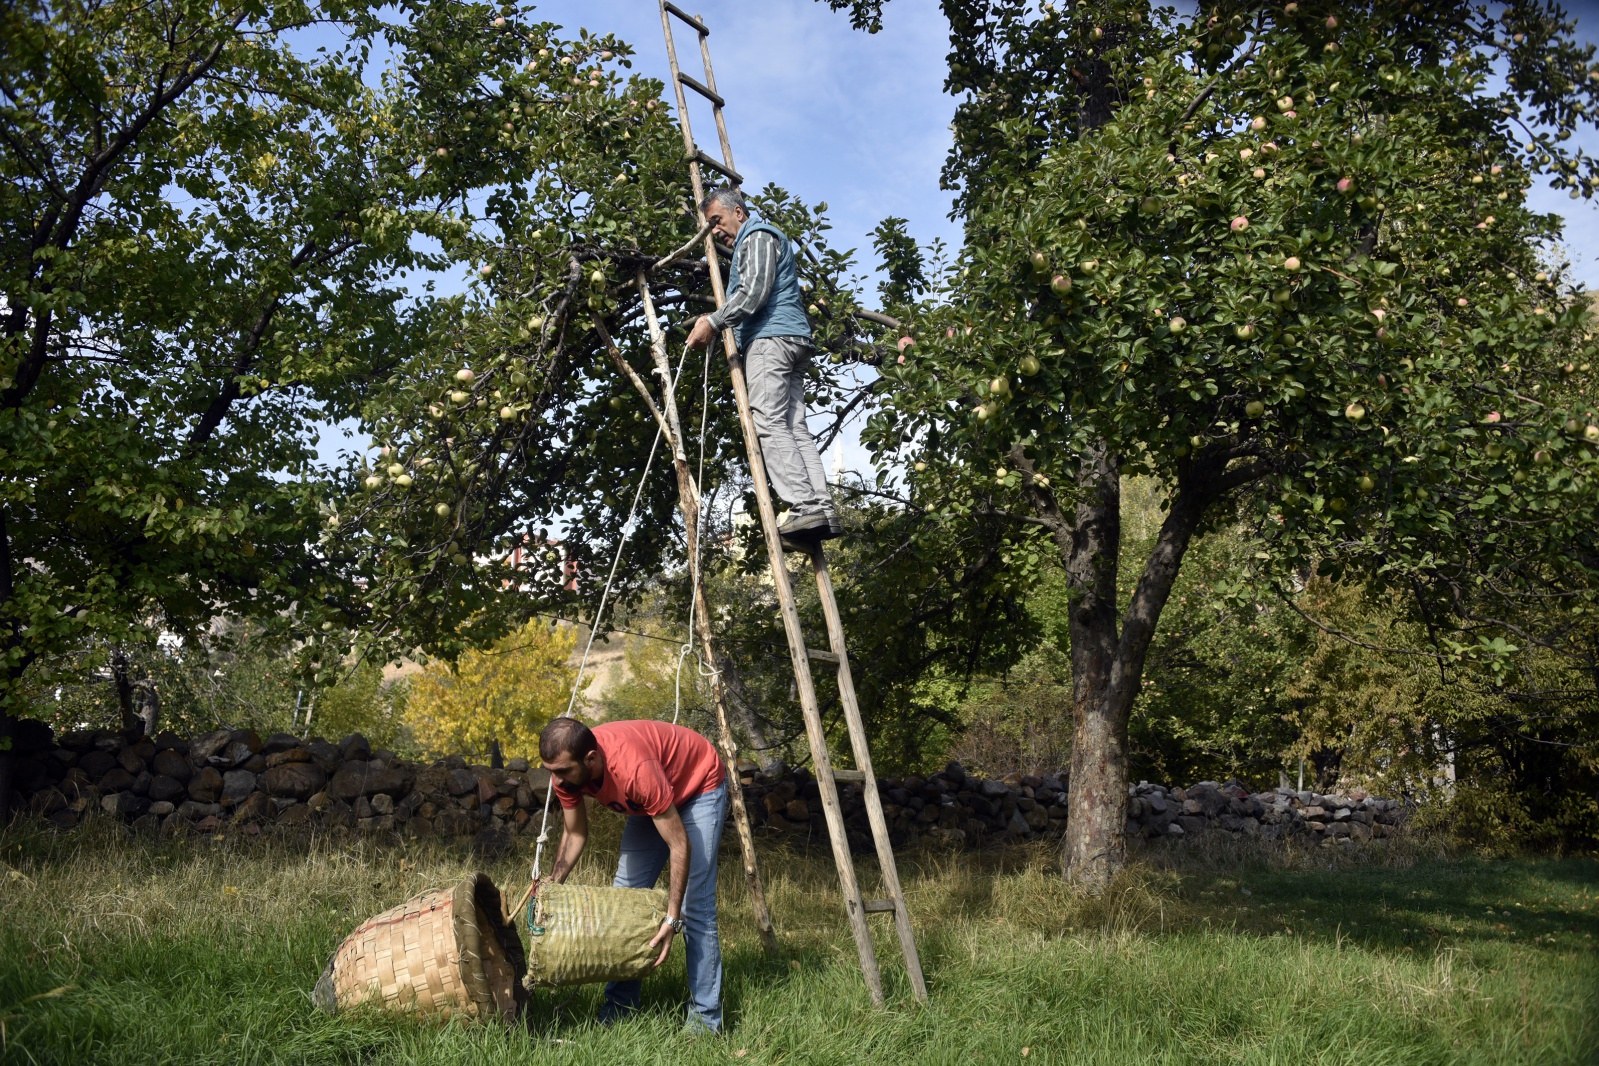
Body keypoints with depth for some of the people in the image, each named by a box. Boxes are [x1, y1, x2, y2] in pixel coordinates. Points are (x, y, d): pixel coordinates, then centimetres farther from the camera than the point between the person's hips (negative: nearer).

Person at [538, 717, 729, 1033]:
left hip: (700, 785, -7)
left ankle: (705, 1018, -10)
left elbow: (680, 845, -34)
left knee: (694, 905, -15)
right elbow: (574, 834, -2)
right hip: (655, 797, 7)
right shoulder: (565, 770, -21)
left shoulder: (634, 768, -42)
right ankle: (620, 1006, 12)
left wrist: (672, 919, -33)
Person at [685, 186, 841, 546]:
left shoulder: (758, 236, 1)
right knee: (795, 426, 0)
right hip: (793, 340, 10)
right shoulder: (747, 244, 33)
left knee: (769, 423, -17)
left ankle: (805, 506, -27)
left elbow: (754, 292, -14)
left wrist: (713, 323, -16)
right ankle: (823, 508, -10)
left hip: (771, 337, -10)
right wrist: (714, 322, 22)